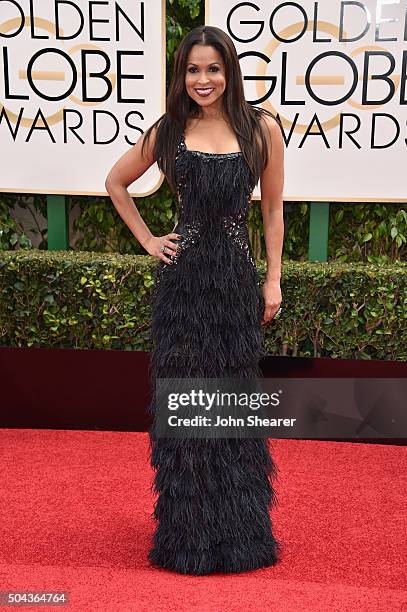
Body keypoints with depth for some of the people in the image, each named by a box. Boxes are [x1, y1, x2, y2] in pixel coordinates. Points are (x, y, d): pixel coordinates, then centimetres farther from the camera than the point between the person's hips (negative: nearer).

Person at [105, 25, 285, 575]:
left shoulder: (262, 129, 1)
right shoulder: (167, 132, 3)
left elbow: (272, 208, 7)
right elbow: (116, 183, 17)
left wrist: (273, 280, 3)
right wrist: (148, 241, 7)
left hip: (237, 279, 0)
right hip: (182, 278, 0)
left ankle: (239, 530, 29)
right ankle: (188, 533, 24)